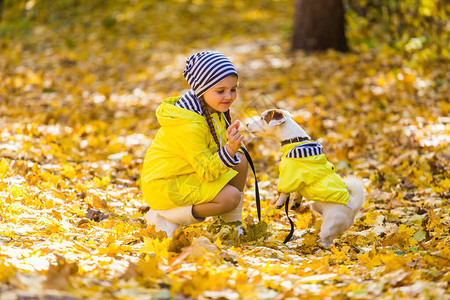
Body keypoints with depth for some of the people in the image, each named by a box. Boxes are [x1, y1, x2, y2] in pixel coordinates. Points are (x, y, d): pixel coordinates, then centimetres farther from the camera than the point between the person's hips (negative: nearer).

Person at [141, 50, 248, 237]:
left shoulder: (211, 109, -1)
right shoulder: (188, 126, -30)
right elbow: (208, 172, -29)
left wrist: (232, 148, -1)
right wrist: (230, 149, -43)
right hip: (163, 185, -10)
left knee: (240, 161, -1)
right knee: (231, 197, -23)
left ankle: (233, 224, 8)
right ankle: (164, 218, -12)